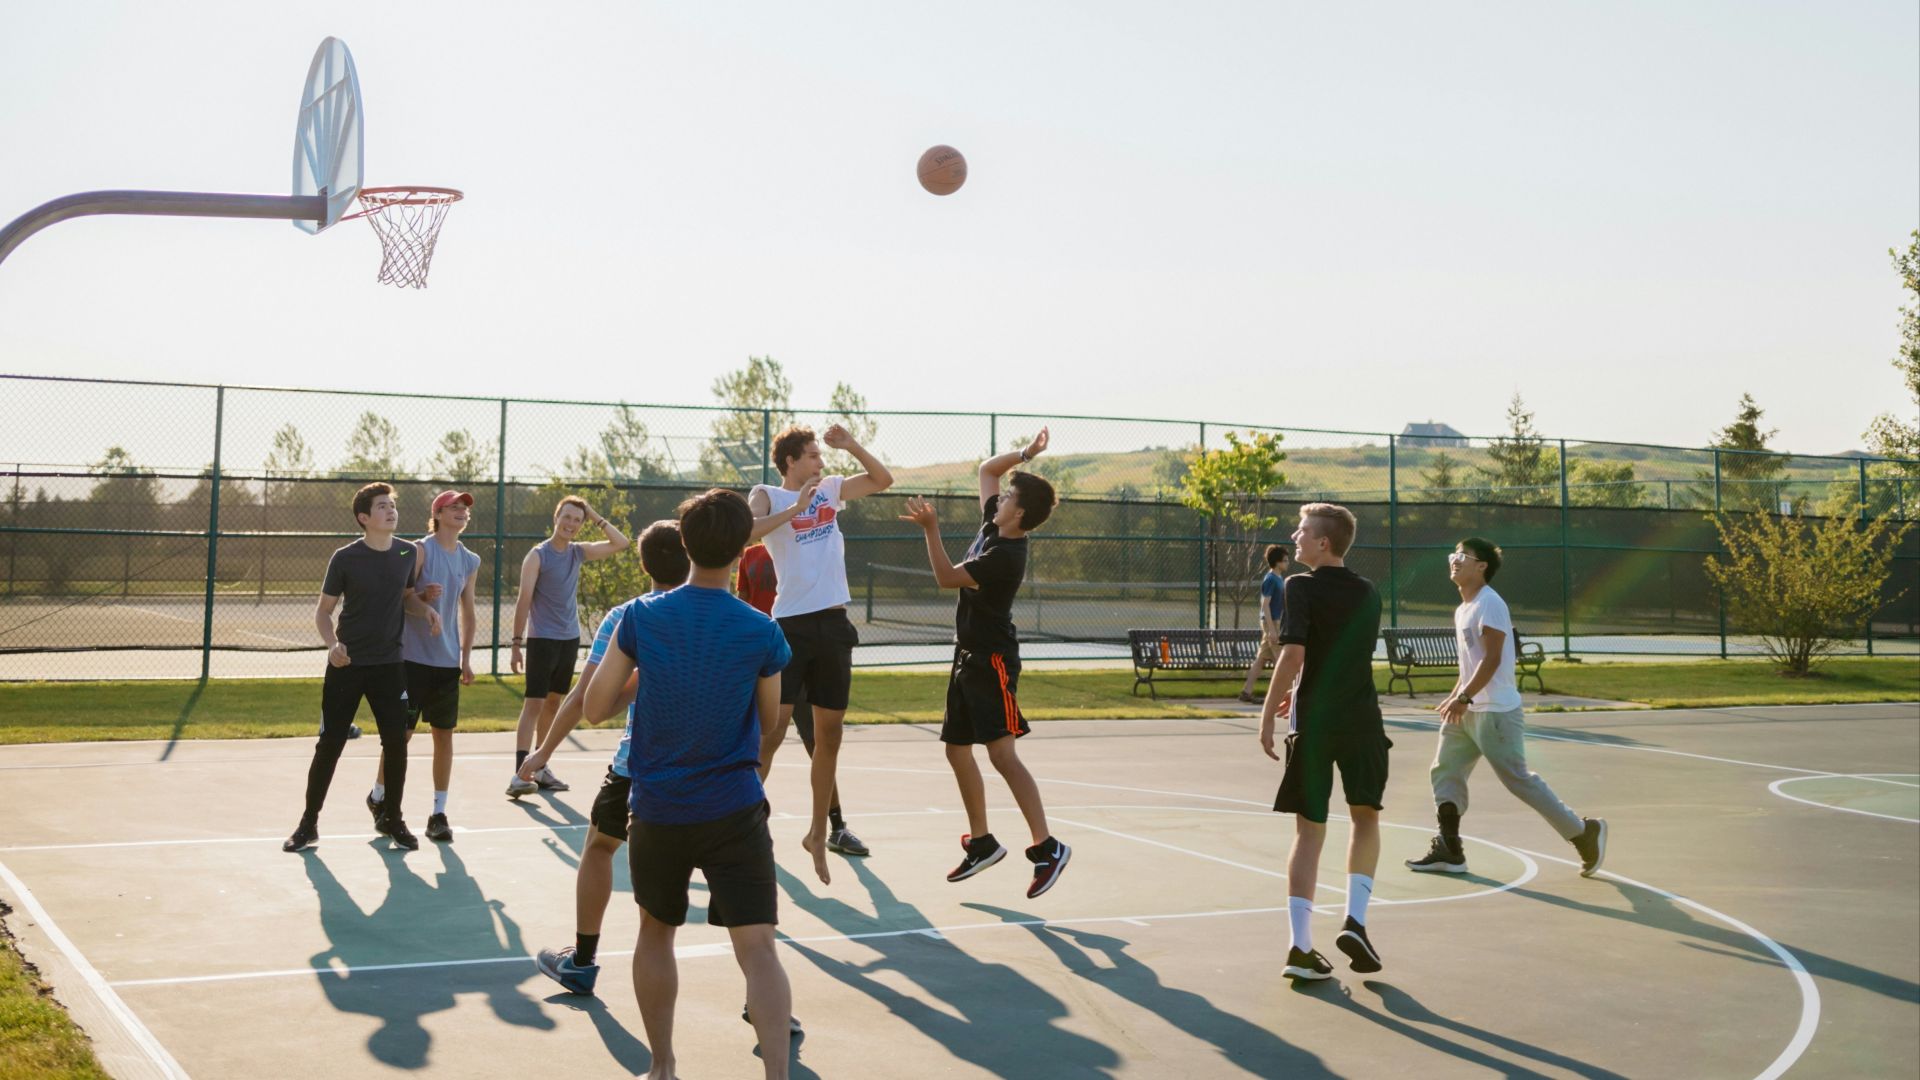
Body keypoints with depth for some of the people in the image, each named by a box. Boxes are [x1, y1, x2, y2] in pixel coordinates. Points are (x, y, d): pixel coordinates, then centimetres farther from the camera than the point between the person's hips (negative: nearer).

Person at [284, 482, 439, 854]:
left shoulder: (408, 553, 2)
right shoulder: (345, 558, -8)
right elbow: (323, 610, -1)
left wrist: (426, 609, -4)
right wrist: (332, 643, -20)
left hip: (389, 665, 3)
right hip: (346, 666, -3)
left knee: (396, 743, 3)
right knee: (329, 745, 1)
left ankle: (391, 819, 20)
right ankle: (308, 823, 14)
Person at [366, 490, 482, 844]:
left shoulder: (470, 561, 9)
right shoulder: (421, 550, -8)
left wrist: (466, 659, 11)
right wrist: (423, 596, -28)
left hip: (448, 661, 5)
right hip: (413, 657, -5)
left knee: (444, 733, 4)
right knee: (401, 732, 1)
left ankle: (438, 814, 10)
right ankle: (378, 795, 25)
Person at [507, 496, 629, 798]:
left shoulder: (578, 553, 8)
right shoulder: (538, 555, -8)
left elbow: (621, 543, 8)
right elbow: (524, 600, -10)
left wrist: (596, 517, 0)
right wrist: (517, 642, -14)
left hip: (570, 639, 6)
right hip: (542, 640, -6)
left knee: (554, 703, 11)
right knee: (534, 703, -11)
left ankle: (540, 768, 19)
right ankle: (519, 774, -16)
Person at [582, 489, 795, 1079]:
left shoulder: (641, 616, -7)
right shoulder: (762, 632, -8)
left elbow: (596, 708, 1)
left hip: (657, 810, 2)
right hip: (735, 809, -2)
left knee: (656, 932, 22)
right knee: (757, 948, -4)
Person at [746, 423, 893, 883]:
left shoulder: (830, 489, 15)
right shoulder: (767, 495, -1)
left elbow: (883, 480, 23)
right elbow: (745, 530, -20)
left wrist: (851, 445, 11)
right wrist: (794, 509, -21)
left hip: (834, 624, 5)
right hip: (792, 625, -5)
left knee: (829, 735, 10)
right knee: (771, 730, -9)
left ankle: (818, 833, 21)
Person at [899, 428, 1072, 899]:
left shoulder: (1005, 555, -20)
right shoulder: (992, 526, 5)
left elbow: (947, 577, -19)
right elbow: (986, 470, 17)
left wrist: (930, 529, -22)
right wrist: (1024, 455, 6)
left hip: (992, 661, -10)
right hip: (968, 657, 10)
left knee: (1002, 754, -16)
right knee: (956, 749, 12)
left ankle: (1046, 847, -15)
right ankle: (981, 842, 22)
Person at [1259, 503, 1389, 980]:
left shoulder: (1302, 588, -8)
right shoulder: (1368, 593, 10)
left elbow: (1292, 654, -18)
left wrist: (1268, 716, -12)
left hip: (1314, 724, -3)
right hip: (1362, 721, 3)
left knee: (1309, 830, 5)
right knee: (1366, 817, 20)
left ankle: (1301, 945, 1)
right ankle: (1355, 921, 5)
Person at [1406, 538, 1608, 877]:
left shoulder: (1489, 604, -14)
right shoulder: (1463, 609, 15)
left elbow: (1492, 658, -21)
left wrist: (1463, 698, -24)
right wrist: (1454, 699, 17)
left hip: (1496, 712, -10)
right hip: (1468, 710, 10)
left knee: (1518, 779, -5)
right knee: (1444, 771, 4)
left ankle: (1584, 833, 8)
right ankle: (1449, 852, 7)